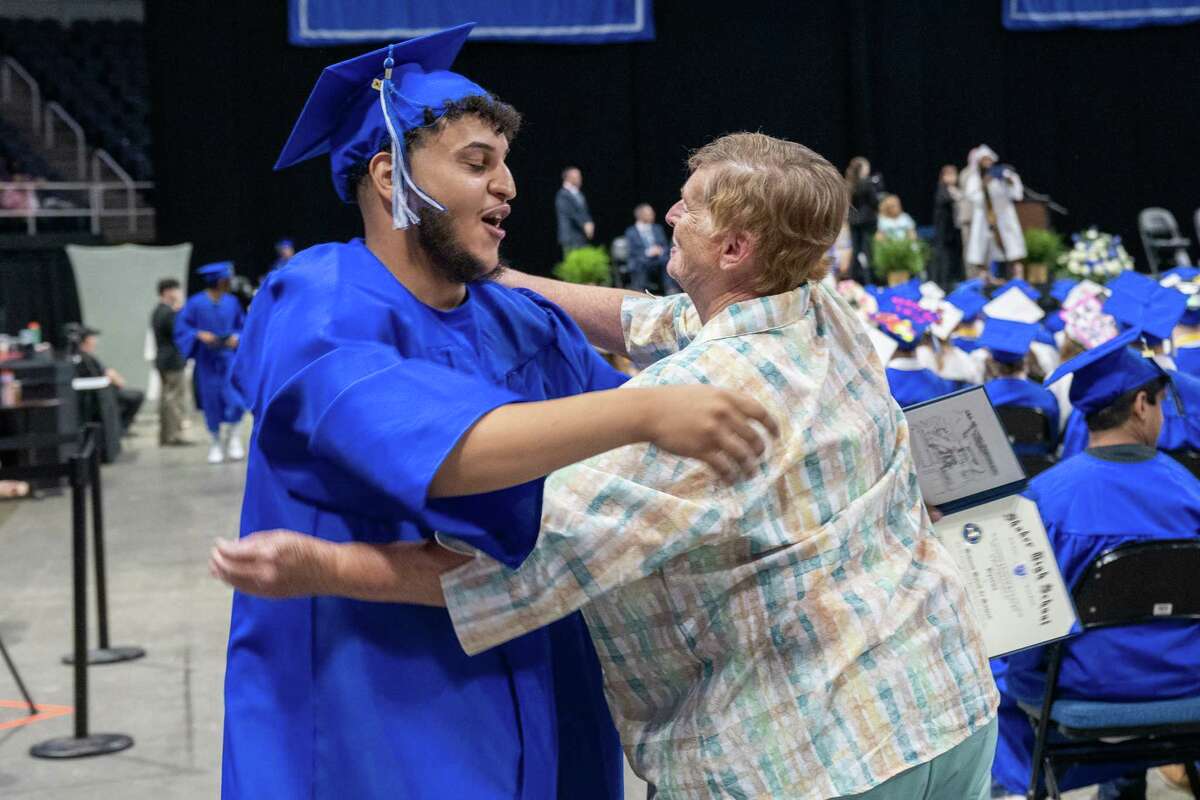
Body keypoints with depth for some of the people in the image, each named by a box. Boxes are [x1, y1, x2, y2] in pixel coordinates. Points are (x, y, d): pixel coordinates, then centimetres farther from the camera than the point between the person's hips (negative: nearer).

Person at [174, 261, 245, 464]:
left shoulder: (232, 302, 1)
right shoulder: (195, 303, -8)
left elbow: (242, 327, 10)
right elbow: (182, 328, -3)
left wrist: (236, 338, -10)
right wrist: (200, 335, -19)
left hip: (228, 358, 1)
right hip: (206, 361, -1)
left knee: (234, 400, -11)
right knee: (212, 402, 4)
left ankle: (232, 435, 14)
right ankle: (217, 442, 22)